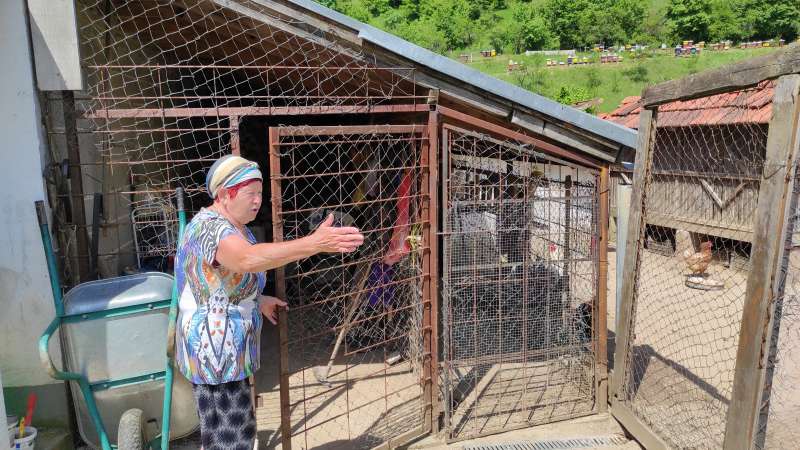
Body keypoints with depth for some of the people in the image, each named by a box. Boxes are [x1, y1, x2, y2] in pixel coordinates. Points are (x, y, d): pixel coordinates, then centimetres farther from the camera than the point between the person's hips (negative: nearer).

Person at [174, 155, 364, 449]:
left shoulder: (236, 226, 9)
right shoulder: (210, 227, -23)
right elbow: (248, 260, -46)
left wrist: (257, 300, 9)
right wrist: (316, 243, -55)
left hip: (227, 348, 10)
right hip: (213, 351, -10)